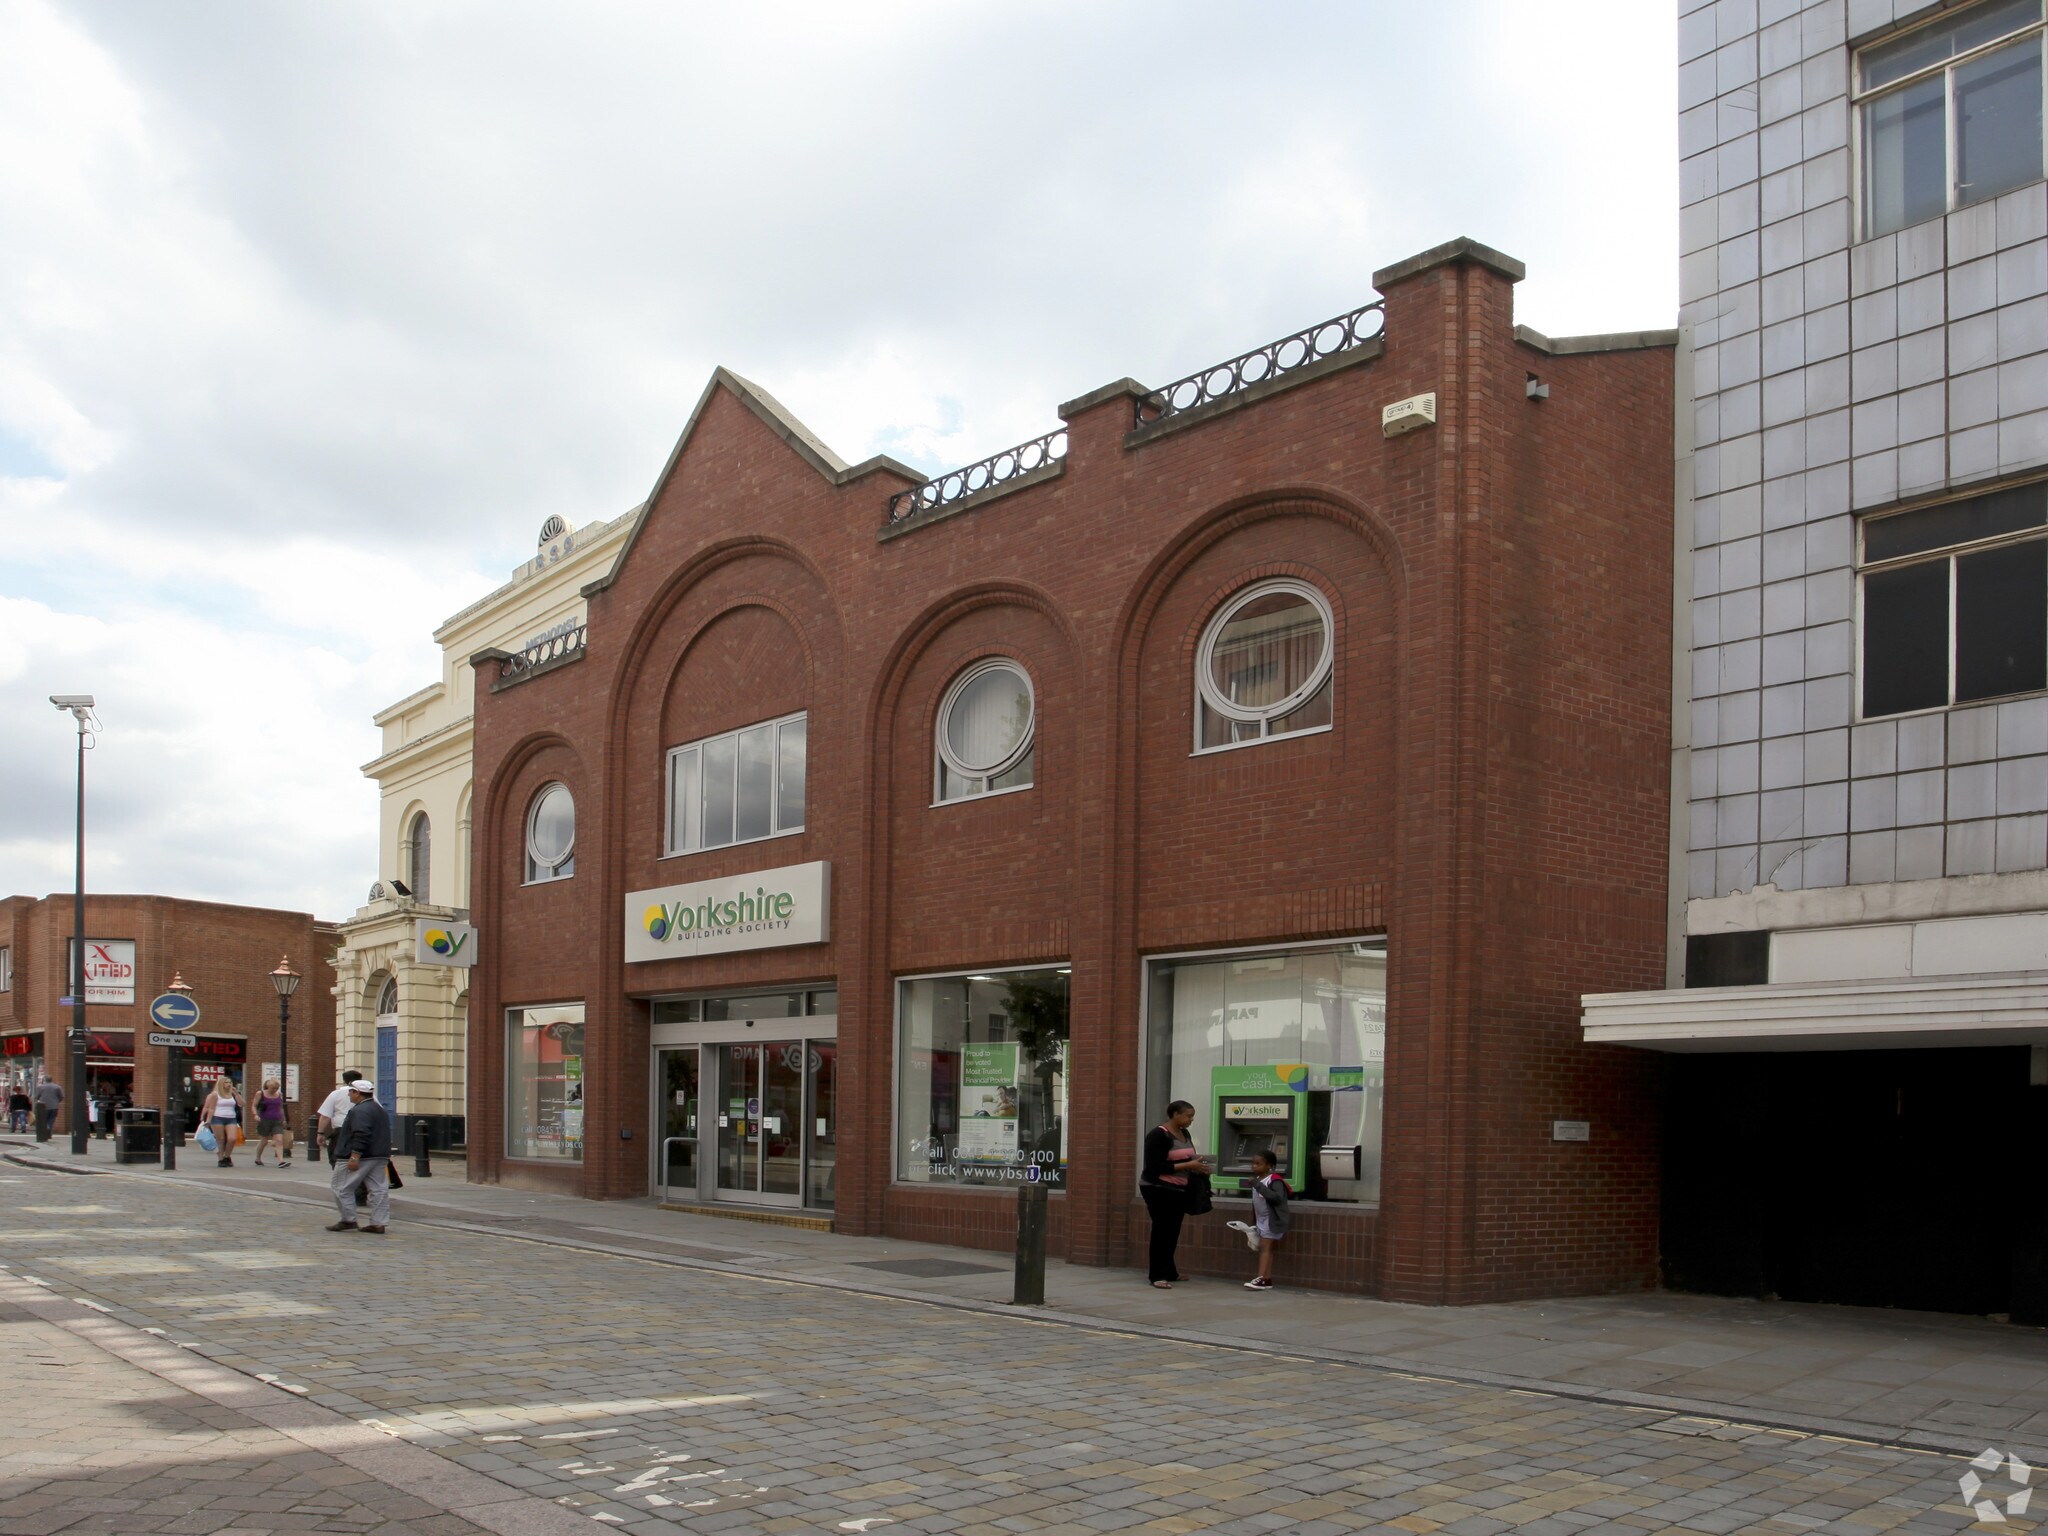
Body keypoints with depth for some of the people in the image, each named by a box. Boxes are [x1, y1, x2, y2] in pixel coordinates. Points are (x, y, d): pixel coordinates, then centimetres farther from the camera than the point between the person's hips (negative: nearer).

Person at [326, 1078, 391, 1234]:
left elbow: (361, 1136, -25)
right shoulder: (379, 1110, 18)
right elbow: (383, 1135, 22)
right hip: (380, 1157, 10)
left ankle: (348, 1220, 3)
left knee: (342, 1188, 2)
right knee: (379, 1189, 5)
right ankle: (378, 1223, 5)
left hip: (361, 1157, -10)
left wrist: (354, 1157, -26)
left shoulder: (360, 1111, -15)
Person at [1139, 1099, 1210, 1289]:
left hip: (1179, 1189, 8)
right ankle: (1158, 1275, -2)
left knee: (1173, 1231, 10)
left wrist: (1197, 1163, -1)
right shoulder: (1158, 1135, -15)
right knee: (1162, 1231, -6)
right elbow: (1156, 1167, -21)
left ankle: (1168, 1271, 18)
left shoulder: (1185, 1134, 12)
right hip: (1159, 1189, -8)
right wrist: (1188, 1165, -22)